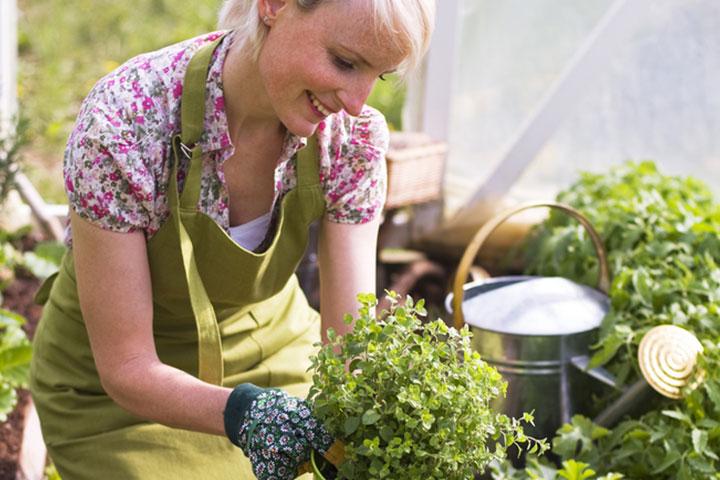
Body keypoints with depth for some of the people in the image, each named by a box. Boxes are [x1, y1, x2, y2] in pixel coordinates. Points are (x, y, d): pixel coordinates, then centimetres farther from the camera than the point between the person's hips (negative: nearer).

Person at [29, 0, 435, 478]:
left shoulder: (353, 134, -20)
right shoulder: (122, 122, -31)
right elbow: (126, 366, -26)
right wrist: (240, 410, -43)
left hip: (269, 353, 3)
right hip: (119, 394, -3)